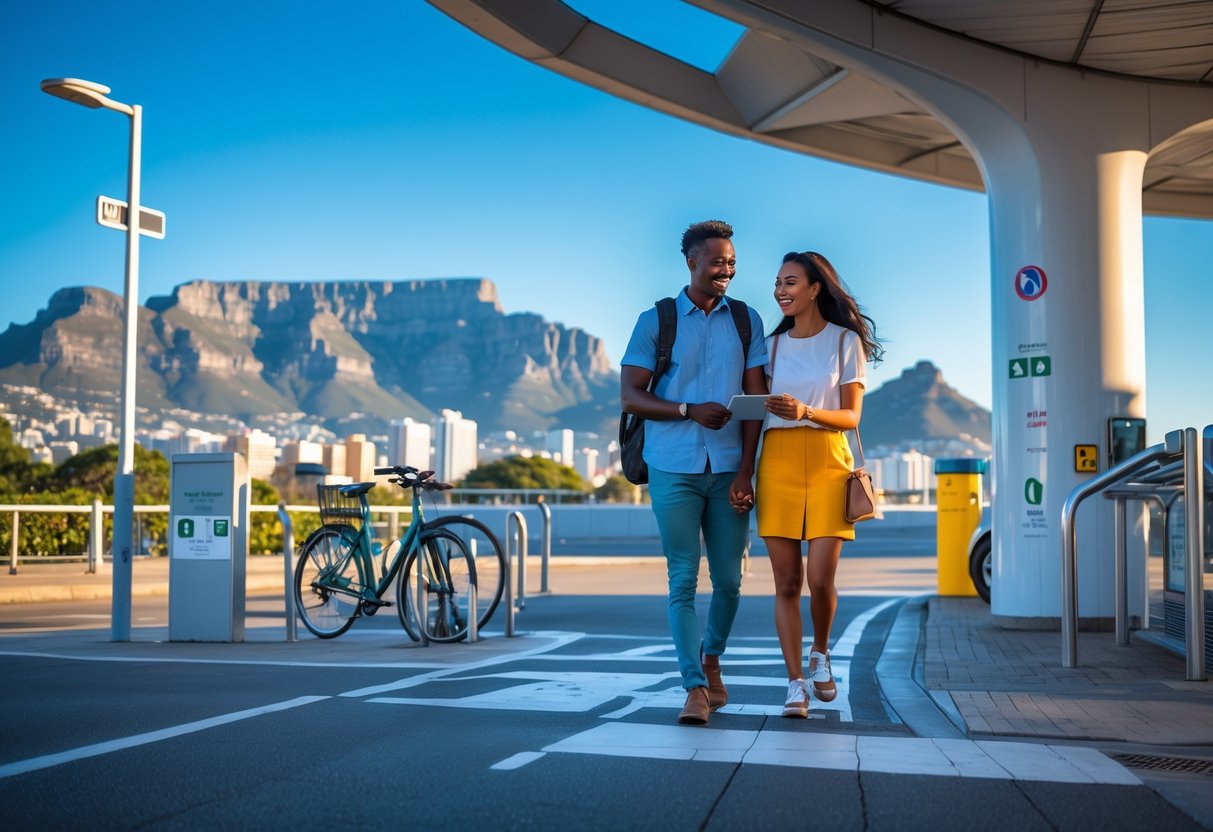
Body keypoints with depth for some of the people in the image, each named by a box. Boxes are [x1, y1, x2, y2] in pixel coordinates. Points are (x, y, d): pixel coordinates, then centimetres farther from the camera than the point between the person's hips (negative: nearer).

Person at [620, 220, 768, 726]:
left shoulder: (746, 321, 9)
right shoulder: (656, 320, 3)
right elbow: (629, 397, 0)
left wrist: (745, 472, -4)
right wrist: (690, 410, -14)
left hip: (729, 470, 2)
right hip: (674, 470, -2)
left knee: (728, 580, 7)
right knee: (683, 580, -3)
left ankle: (711, 659, 32)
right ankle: (695, 688, 1)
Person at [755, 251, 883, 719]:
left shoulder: (846, 341, 5)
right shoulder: (773, 345, 14)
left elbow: (851, 416, 0)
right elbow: (757, 411, 12)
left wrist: (806, 411, -19)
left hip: (828, 462, -2)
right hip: (777, 463, 2)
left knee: (820, 578, -11)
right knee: (786, 582, -1)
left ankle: (820, 653, 19)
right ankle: (795, 684, 6)